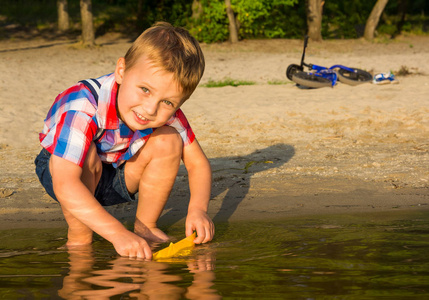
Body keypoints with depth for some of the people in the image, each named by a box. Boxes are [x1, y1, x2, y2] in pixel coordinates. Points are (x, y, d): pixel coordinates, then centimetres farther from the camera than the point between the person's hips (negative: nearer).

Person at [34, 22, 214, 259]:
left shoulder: (166, 113, -23)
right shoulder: (82, 109, -40)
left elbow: (197, 163, -12)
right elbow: (64, 186, -48)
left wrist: (198, 209, -32)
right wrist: (118, 234, -55)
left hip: (118, 175, 4)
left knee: (168, 140, -21)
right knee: (87, 153, -36)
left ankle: (145, 227, -4)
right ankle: (79, 237, -16)